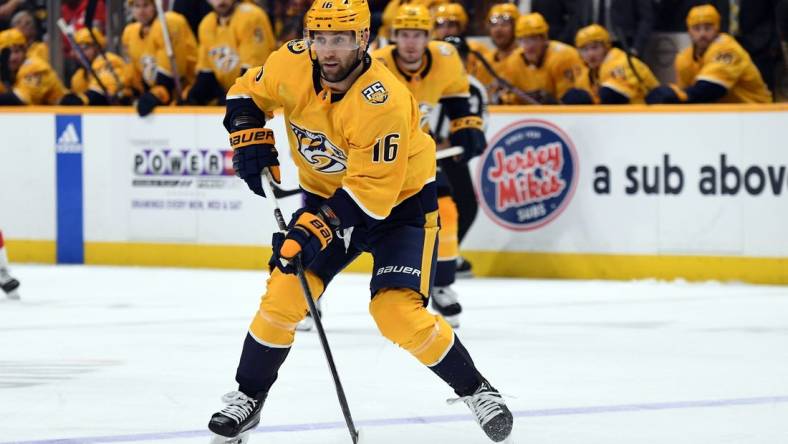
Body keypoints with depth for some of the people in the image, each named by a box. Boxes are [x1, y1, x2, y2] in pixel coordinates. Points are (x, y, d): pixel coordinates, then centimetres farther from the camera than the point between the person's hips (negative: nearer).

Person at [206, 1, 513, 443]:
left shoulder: (384, 103, -33)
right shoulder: (292, 64, -16)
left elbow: (371, 192, -31)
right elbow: (247, 93, 5)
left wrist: (315, 229, -37)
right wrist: (250, 138, -11)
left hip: (399, 199, -5)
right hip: (327, 193, 5)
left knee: (399, 313, -18)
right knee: (284, 293, -7)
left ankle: (476, 390, 2)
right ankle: (247, 398, 10)